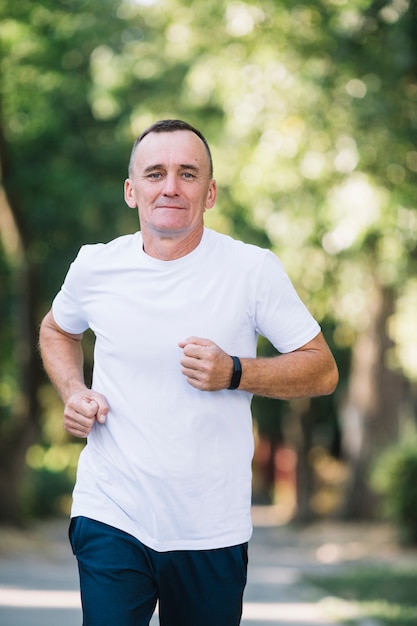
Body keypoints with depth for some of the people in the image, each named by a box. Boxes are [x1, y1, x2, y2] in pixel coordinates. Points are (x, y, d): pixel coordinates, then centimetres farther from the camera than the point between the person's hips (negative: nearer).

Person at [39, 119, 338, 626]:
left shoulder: (253, 270, -5)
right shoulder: (95, 267, 1)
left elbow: (323, 370, 0)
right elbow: (57, 330, 23)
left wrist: (233, 374, -16)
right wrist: (73, 391, 3)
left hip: (213, 529, 0)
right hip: (111, 520, 0)